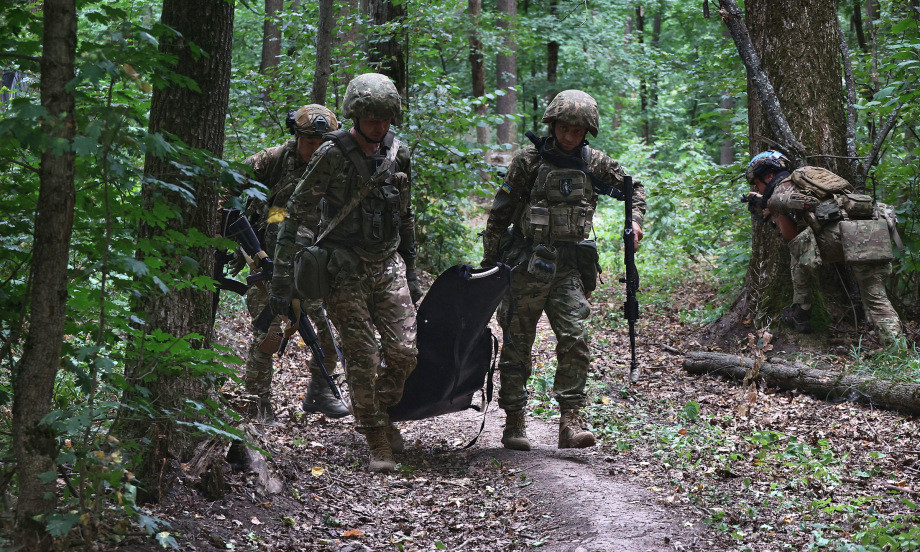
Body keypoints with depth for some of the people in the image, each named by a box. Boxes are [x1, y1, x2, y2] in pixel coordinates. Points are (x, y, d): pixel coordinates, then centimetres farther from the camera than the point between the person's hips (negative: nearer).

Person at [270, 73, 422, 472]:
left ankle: (382, 413, 25)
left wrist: (411, 271, 18)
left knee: (404, 351, -2)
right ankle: (377, 442, 7)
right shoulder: (333, 155, -11)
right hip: (345, 269, -5)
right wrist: (282, 274, -14)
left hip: (388, 264, 5)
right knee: (362, 357, -6)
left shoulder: (397, 153, 6)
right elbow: (295, 213, -10)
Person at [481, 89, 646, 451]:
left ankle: (570, 421, -11)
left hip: (568, 267, 2)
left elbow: (634, 187, 21)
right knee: (517, 345, 4)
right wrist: (489, 262, 1)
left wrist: (635, 219, 2)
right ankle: (514, 423, 14)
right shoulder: (529, 161, -2)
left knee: (575, 339, -13)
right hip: (526, 264, -2)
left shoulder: (593, 163, 6)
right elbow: (499, 214, 2)